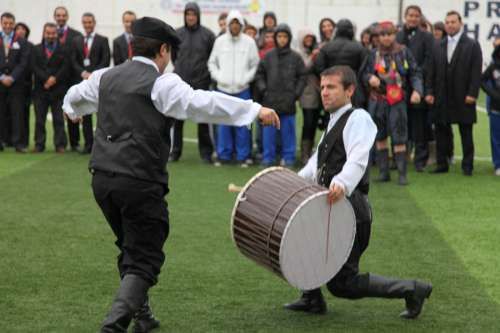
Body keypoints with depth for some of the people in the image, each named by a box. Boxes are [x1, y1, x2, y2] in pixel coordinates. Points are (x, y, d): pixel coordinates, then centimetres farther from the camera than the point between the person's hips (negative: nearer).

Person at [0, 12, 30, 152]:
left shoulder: (21, 42, 8)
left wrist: (11, 77, -9)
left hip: (16, 83, 0)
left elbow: (23, 62, 1)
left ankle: (18, 143, -2)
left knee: (17, 113, -3)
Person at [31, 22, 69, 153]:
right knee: (40, 119, 4)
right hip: (40, 89, 2)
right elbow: (35, 67, 0)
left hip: (58, 90, -2)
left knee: (58, 119, 0)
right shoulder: (36, 50, 10)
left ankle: (60, 145, 3)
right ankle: (39, 145, 9)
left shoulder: (63, 50, 5)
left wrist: (55, 79, -15)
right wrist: (46, 79, -13)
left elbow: (65, 67, -4)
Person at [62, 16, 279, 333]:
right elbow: (202, 103, -23)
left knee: (130, 248, 25)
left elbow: (74, 97, 33)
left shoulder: (106, 76, 13)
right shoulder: (162, 83, -9)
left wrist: (75, 110, 57)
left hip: (102, 177, 7)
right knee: (144, 259, 0)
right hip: (140, 182, -7)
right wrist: (255, 109, -21)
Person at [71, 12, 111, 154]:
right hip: (82, 79, 3)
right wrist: (83, 73, -8)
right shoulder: (77, 40, 14)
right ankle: (88, 144, 7)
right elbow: (74, 61, 9)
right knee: (85, 114, 3)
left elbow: (105, 61, -4)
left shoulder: (102, 40, 3)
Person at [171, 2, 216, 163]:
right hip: (180, 81, 1)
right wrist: (178, 66, 9)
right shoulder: (177, 33, 1)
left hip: (201, 82, -1)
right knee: (177, 117, 3)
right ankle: (175, 151, 12)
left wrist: (207, 70, 2)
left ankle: (206, 152, 12)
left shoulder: (207, 34, -3)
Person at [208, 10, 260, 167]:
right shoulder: (220, 41, 3)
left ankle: (243, 156, 8)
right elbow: (212, 62, 10)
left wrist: (245, 79, -7)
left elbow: (255, 65, 4)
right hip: (223, 88, 1)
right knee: (223, 123, 4)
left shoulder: (249, 42, 0)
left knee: (242, 124, 0)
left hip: (242, 89, -1)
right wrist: (218, 77, -3)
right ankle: (224, 154, 13)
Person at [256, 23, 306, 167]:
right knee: (268, 131, 5)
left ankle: (288, 158, 13)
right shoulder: (268, 56, 5)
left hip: (288, 101, -1)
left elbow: (302, 76, 4)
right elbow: (259, 74, 11)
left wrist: (296, 93, -5)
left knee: (288, 131, 4)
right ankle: (268, 157, 13)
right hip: (270, 101, 1)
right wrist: (263, 89, -1)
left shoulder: (296, 57, 1)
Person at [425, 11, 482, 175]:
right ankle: (442, 163, 13)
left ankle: (467, 165, 9)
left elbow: (476, 72, -7)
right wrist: (430, 92, 1)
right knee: (441, 131, 5)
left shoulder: (472, 45, -1)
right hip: (442, 98, 4)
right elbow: (432, 71, 10)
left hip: (463, 99, -4)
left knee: (466, 133, 3)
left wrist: (472, 94, -14)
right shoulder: (439, 46, 11)